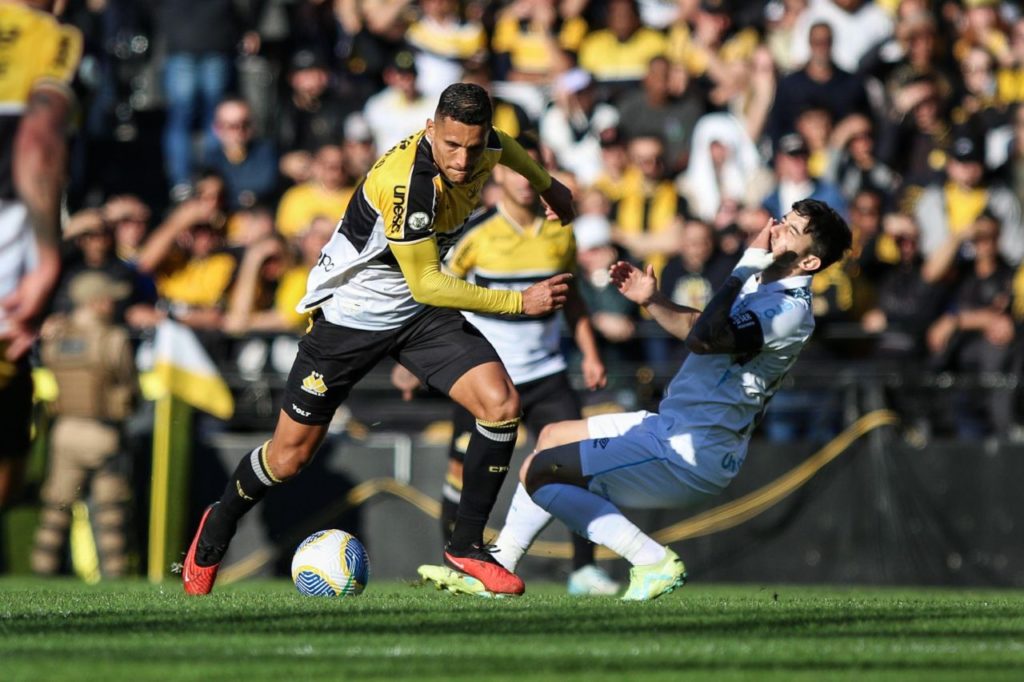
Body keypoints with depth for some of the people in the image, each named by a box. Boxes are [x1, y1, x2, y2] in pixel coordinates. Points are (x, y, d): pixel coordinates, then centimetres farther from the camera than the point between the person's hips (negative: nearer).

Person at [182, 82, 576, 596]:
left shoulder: (484, 146, -12)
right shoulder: (406, 182, -35)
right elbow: (426, 285, -29)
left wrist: (546, 184, 34)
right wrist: (520, 302, -26)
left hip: (420, 315, 6)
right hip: (350, 315, -6)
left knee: (502, 405, -16)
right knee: (289, 457, 3)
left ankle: (467, 545, -1)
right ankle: (217, 528, 34)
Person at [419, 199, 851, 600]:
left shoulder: (791, 310, -21)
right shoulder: (760, 285, 10)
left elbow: (702, 339, -35)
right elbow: (697, 326, 29)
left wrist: (747, 265, -28)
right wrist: (651, 301, 12)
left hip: (692, 457, -11)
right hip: (672, 426, 11)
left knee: (539, 473, -12)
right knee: (553, 437, 24)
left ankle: (654, 562, -14)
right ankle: (497, 569, 27)